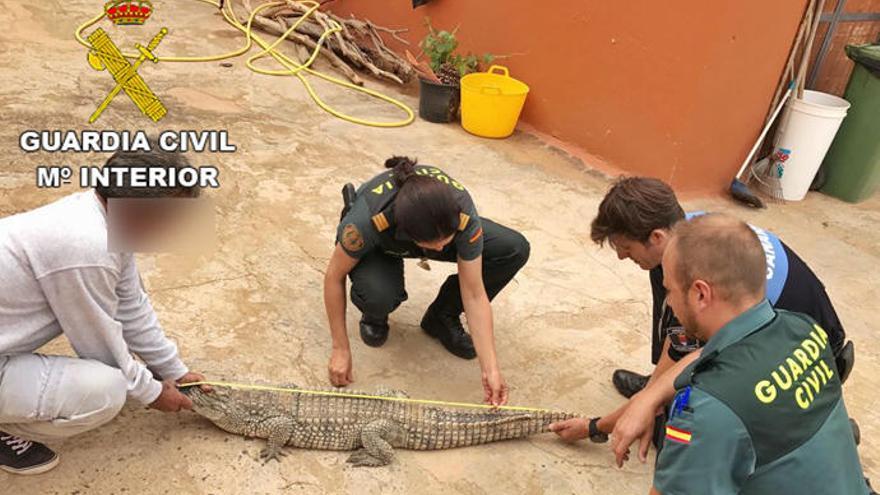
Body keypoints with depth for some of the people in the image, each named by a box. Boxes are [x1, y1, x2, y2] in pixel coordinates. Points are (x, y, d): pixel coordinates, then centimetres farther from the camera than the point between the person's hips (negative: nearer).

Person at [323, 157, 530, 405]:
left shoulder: (463, 214, -36)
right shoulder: (369, 219, -42)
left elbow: (475, 295, -28)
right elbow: (334, 277, -24)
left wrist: (490, 370, -31)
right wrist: (341, 349, -19)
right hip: (381, 247, -2)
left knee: (515, 249, -20)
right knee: (377, 294, -39)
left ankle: (442, 317, 1)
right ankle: (375, 315, 3)